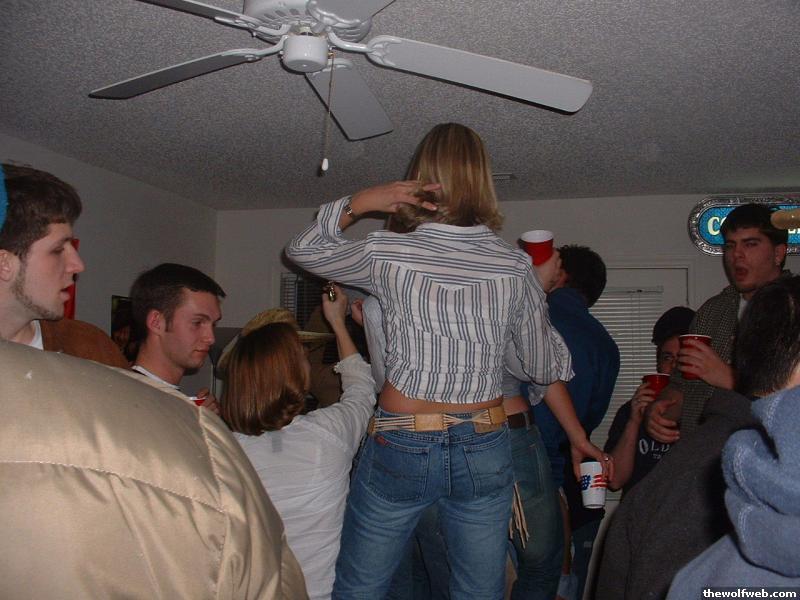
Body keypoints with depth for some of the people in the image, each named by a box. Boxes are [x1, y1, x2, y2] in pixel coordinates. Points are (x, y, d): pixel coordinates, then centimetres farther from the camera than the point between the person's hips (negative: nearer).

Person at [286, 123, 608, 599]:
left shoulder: (388, 253, -9)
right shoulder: (516, 267, -3)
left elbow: (302, 249, 9)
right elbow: (546, 369, 7)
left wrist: (359, 203, 0)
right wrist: (539, 291, 22)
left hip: (401, 450, -2)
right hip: (485, 450, 3)